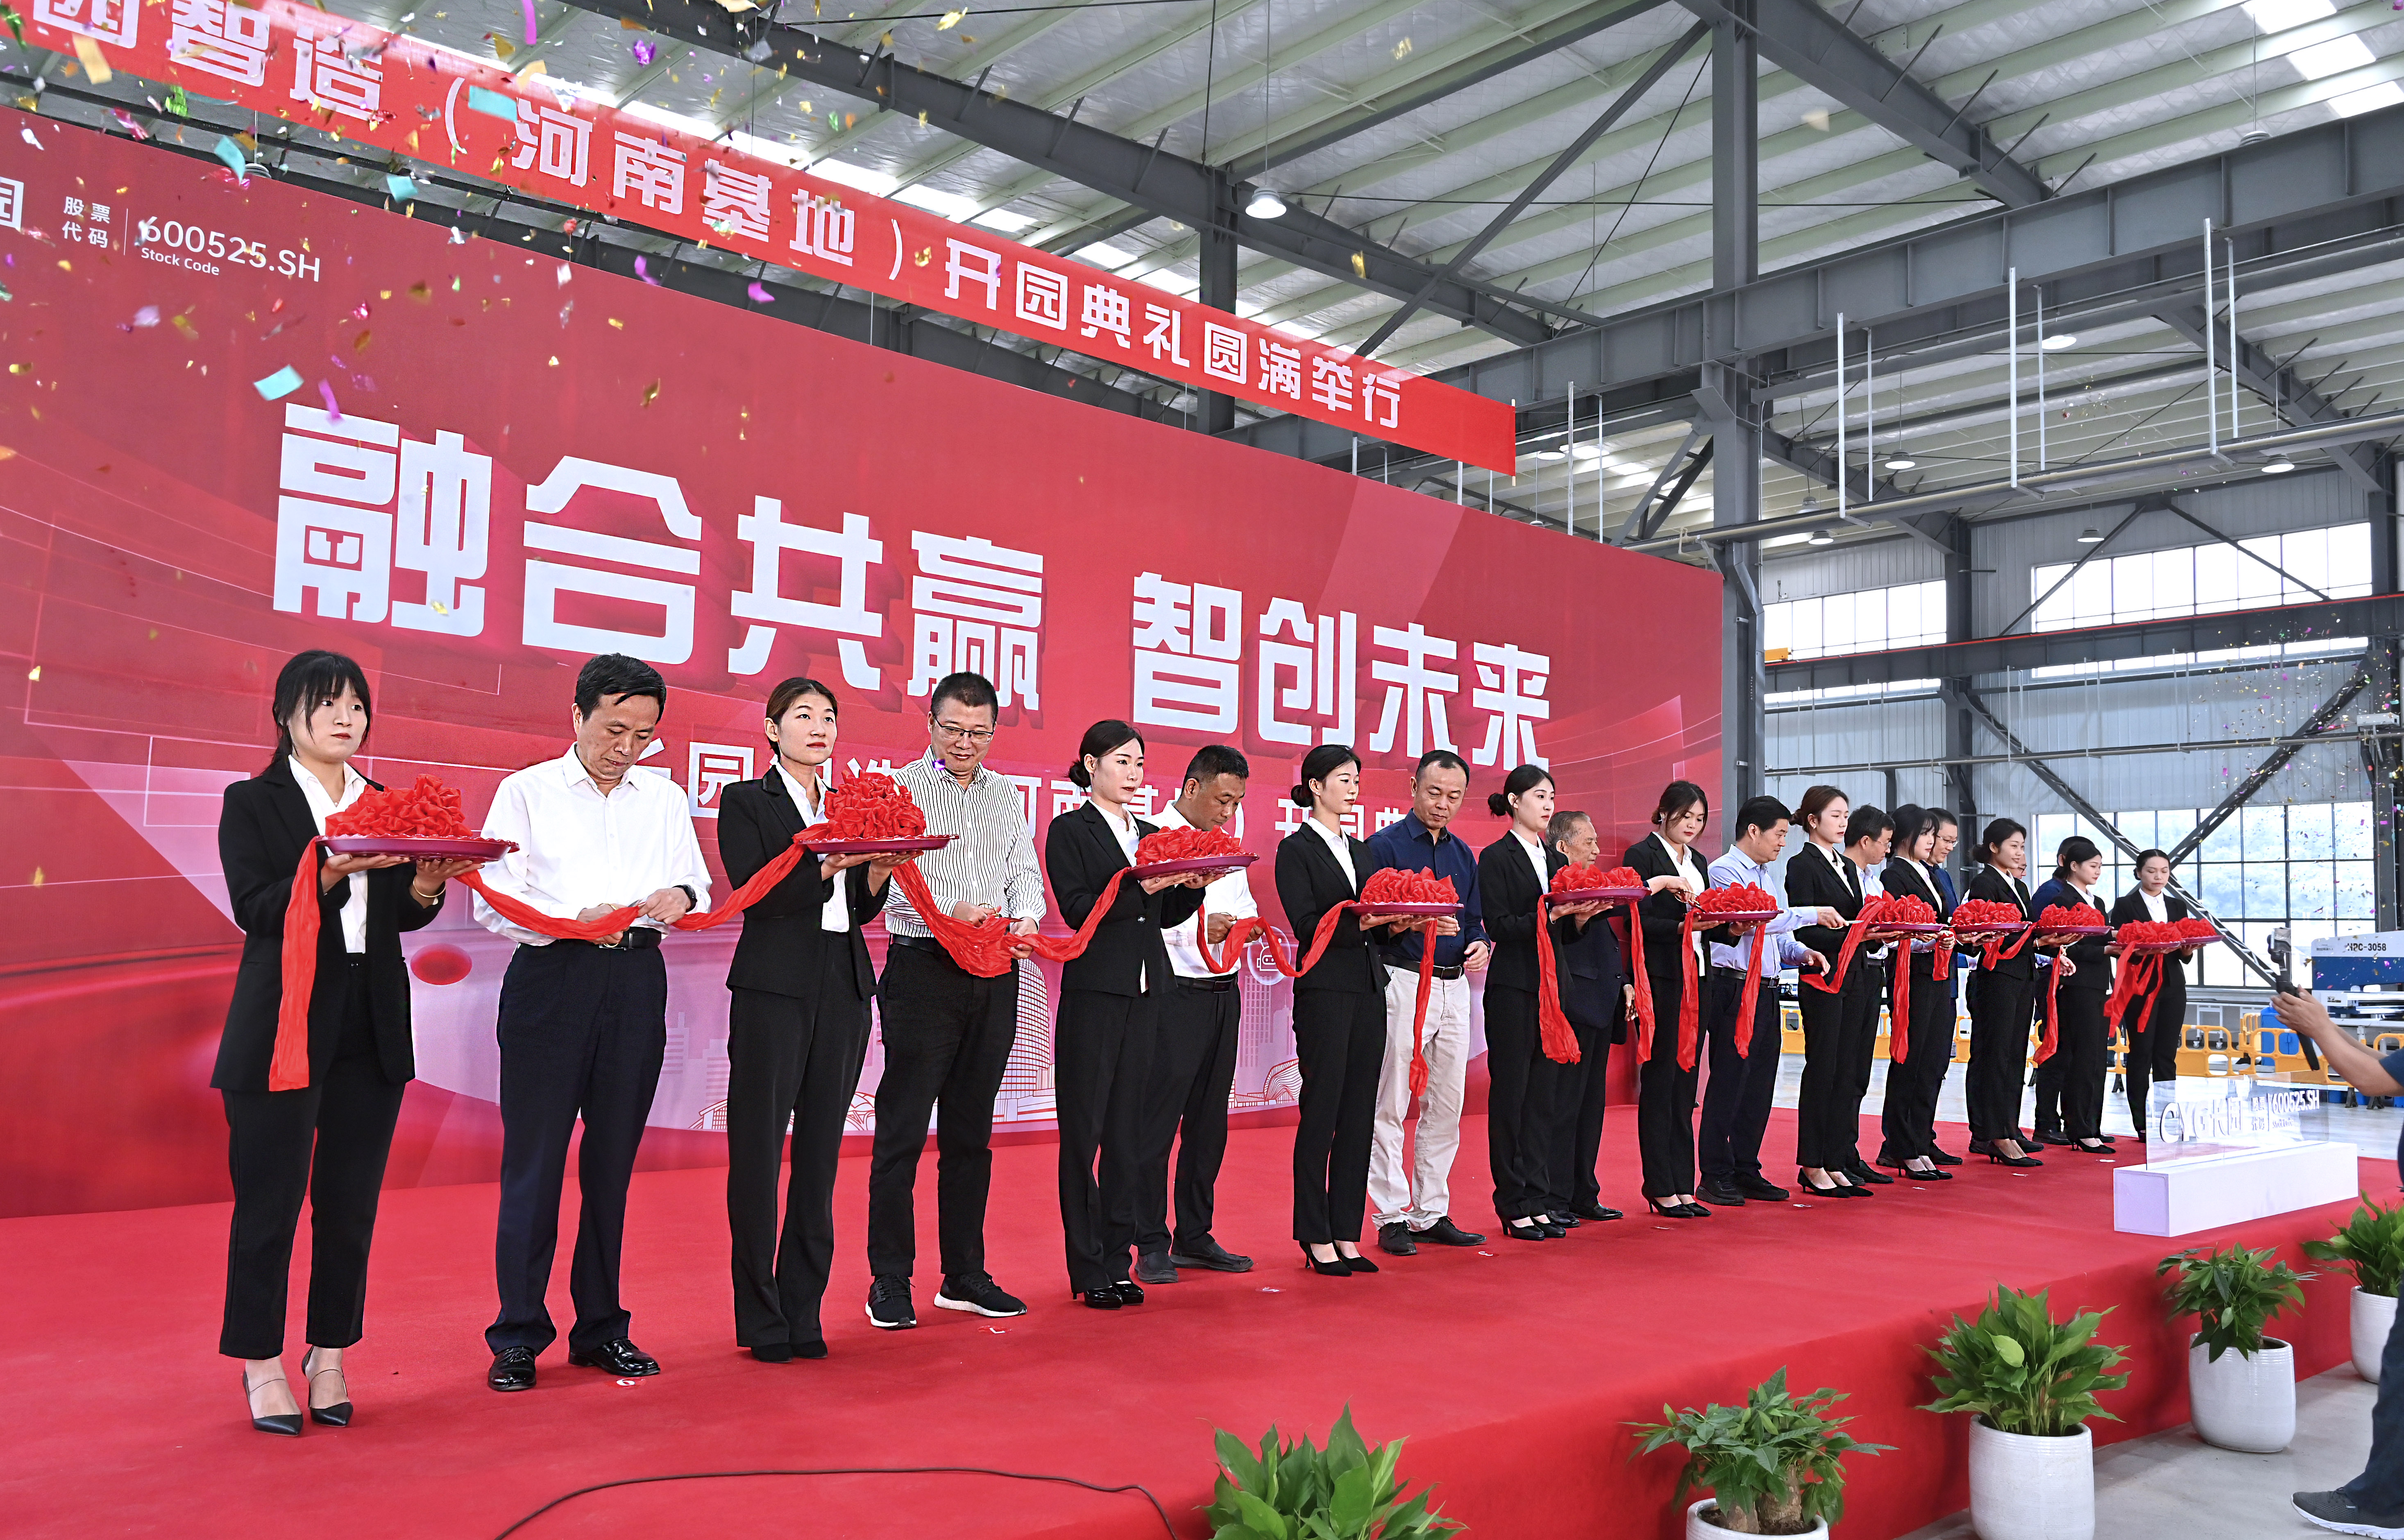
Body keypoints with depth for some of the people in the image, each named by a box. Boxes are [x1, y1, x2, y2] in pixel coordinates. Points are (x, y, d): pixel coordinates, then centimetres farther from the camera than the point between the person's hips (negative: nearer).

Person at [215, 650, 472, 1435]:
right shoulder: (251, 802, 1)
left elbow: (401, 917, 7)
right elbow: (255, 908, -11)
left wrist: (426, 886, -13)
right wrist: (331, 874, -25)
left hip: (373, 1029, 4)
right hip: (284, 1025, -4)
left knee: (351, 1202, 8)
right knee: (270, 1199, 1)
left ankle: (330, 1358, 19)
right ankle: (263, 1364, 16)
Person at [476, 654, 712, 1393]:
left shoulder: (666, 799, 14)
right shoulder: (528, 792, 4)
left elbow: (699, 885, 13)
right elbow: (494, 901, -4)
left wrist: (681, 897, -11)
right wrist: (576, 922, -21)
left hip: (637, 981, 3)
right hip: (550, 979, -3)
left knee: (612, 1160, 8)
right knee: (534, 1160, -1)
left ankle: (600, 1328, 19)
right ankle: (518, 1337, 10)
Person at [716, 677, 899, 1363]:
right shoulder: (745, 802, 3)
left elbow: (858, 910, 13)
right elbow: (755, 894, -10)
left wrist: (879, 872, -6)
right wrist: (827, 867, -21)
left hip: (842, 991, 5)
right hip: (774, 990, -5)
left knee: (820, 1152, 7)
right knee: (758, 1152, -2)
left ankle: (804, 1312, 14)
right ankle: (761, 1318, 8)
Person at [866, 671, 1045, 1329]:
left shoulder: (1007, 796, 16)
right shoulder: (901, 789, -1)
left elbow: (1025, 870, 14)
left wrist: (1027, 915, -7)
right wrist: (948, 911, -25)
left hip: (994, 977, 5)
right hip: (923, 971, -5)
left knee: (971, 1131, 12)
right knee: (903, 1130, -3)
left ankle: (965, 1276, 20)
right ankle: (890, 1282, 7)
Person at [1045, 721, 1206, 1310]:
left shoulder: (1149, 835, 17)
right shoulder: (1070, 830, 1)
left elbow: (1166, 917, 15)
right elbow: (1076, 909, -11)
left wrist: (1192, 885, -2)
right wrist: (1141, 887, -19)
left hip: (1146, 993, 5)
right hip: (1094, 991, -5)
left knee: (1127, 1129, 8)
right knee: (1084, 1129, -1)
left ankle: (1117, 1261, 15)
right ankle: (1087, 1269, 6)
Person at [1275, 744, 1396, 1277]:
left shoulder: (1360, 850, 19)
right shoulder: (1297, 849, -3)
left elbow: (1374, 921, 16)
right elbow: (1306, 924, -12)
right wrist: (1357, 923, -24)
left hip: (1368, 991, 7)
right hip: (1324, 991, -7)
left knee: (1359, 1115, 7)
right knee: (1321, 1113, -3)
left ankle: (1347, 1235, 14)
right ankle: (1316, 1239, 6)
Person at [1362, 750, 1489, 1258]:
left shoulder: (1463, 854, 16)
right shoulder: (1385, 845, -4)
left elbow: (1472, 921, 19)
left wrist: (1480, 944, -3)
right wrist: (1413, 922, -25)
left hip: (1454, 986, 7)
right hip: (1403, 983, -7)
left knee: (1446, 1107, 10)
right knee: (1390, 1107, -3)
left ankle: (1432, 1213, 18)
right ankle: (1391, 1217, 4)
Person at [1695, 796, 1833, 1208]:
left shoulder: (1768, 876, 20)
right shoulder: (1724, 871, -7)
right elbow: (1752, 920, -21)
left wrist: (1802, 952, 4)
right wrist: (1811, 915, -16)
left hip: (1766, 990, 9)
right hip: (1734, 989, -9)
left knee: (1760, 1083, 10)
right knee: (1728, 1082, -5)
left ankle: (1746, 1170, 19)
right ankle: (1715, 1177, 2)